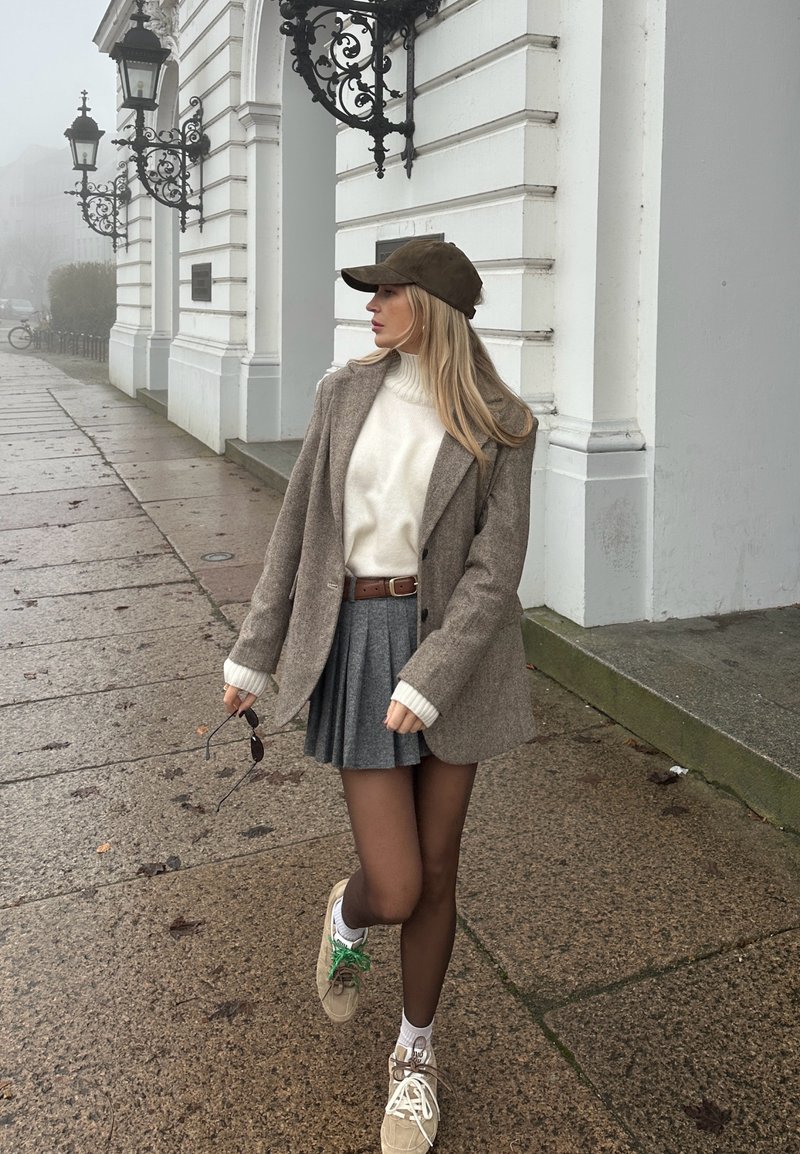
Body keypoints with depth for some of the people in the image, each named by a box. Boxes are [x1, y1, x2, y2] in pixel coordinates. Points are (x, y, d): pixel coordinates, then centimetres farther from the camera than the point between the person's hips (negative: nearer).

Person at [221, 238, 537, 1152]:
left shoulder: (499, 426, -5)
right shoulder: (345, 395, 1)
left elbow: (495, 569, -12)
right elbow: (300, 527, 5)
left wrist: (426, 683, -22)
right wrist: (254, 655, 6)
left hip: (455, 645, 0)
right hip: (358, 641, 1)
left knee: (436, 869, 10)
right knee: (397, 888, -4)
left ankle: (415, 1054, 34)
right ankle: (349, 911, 36)